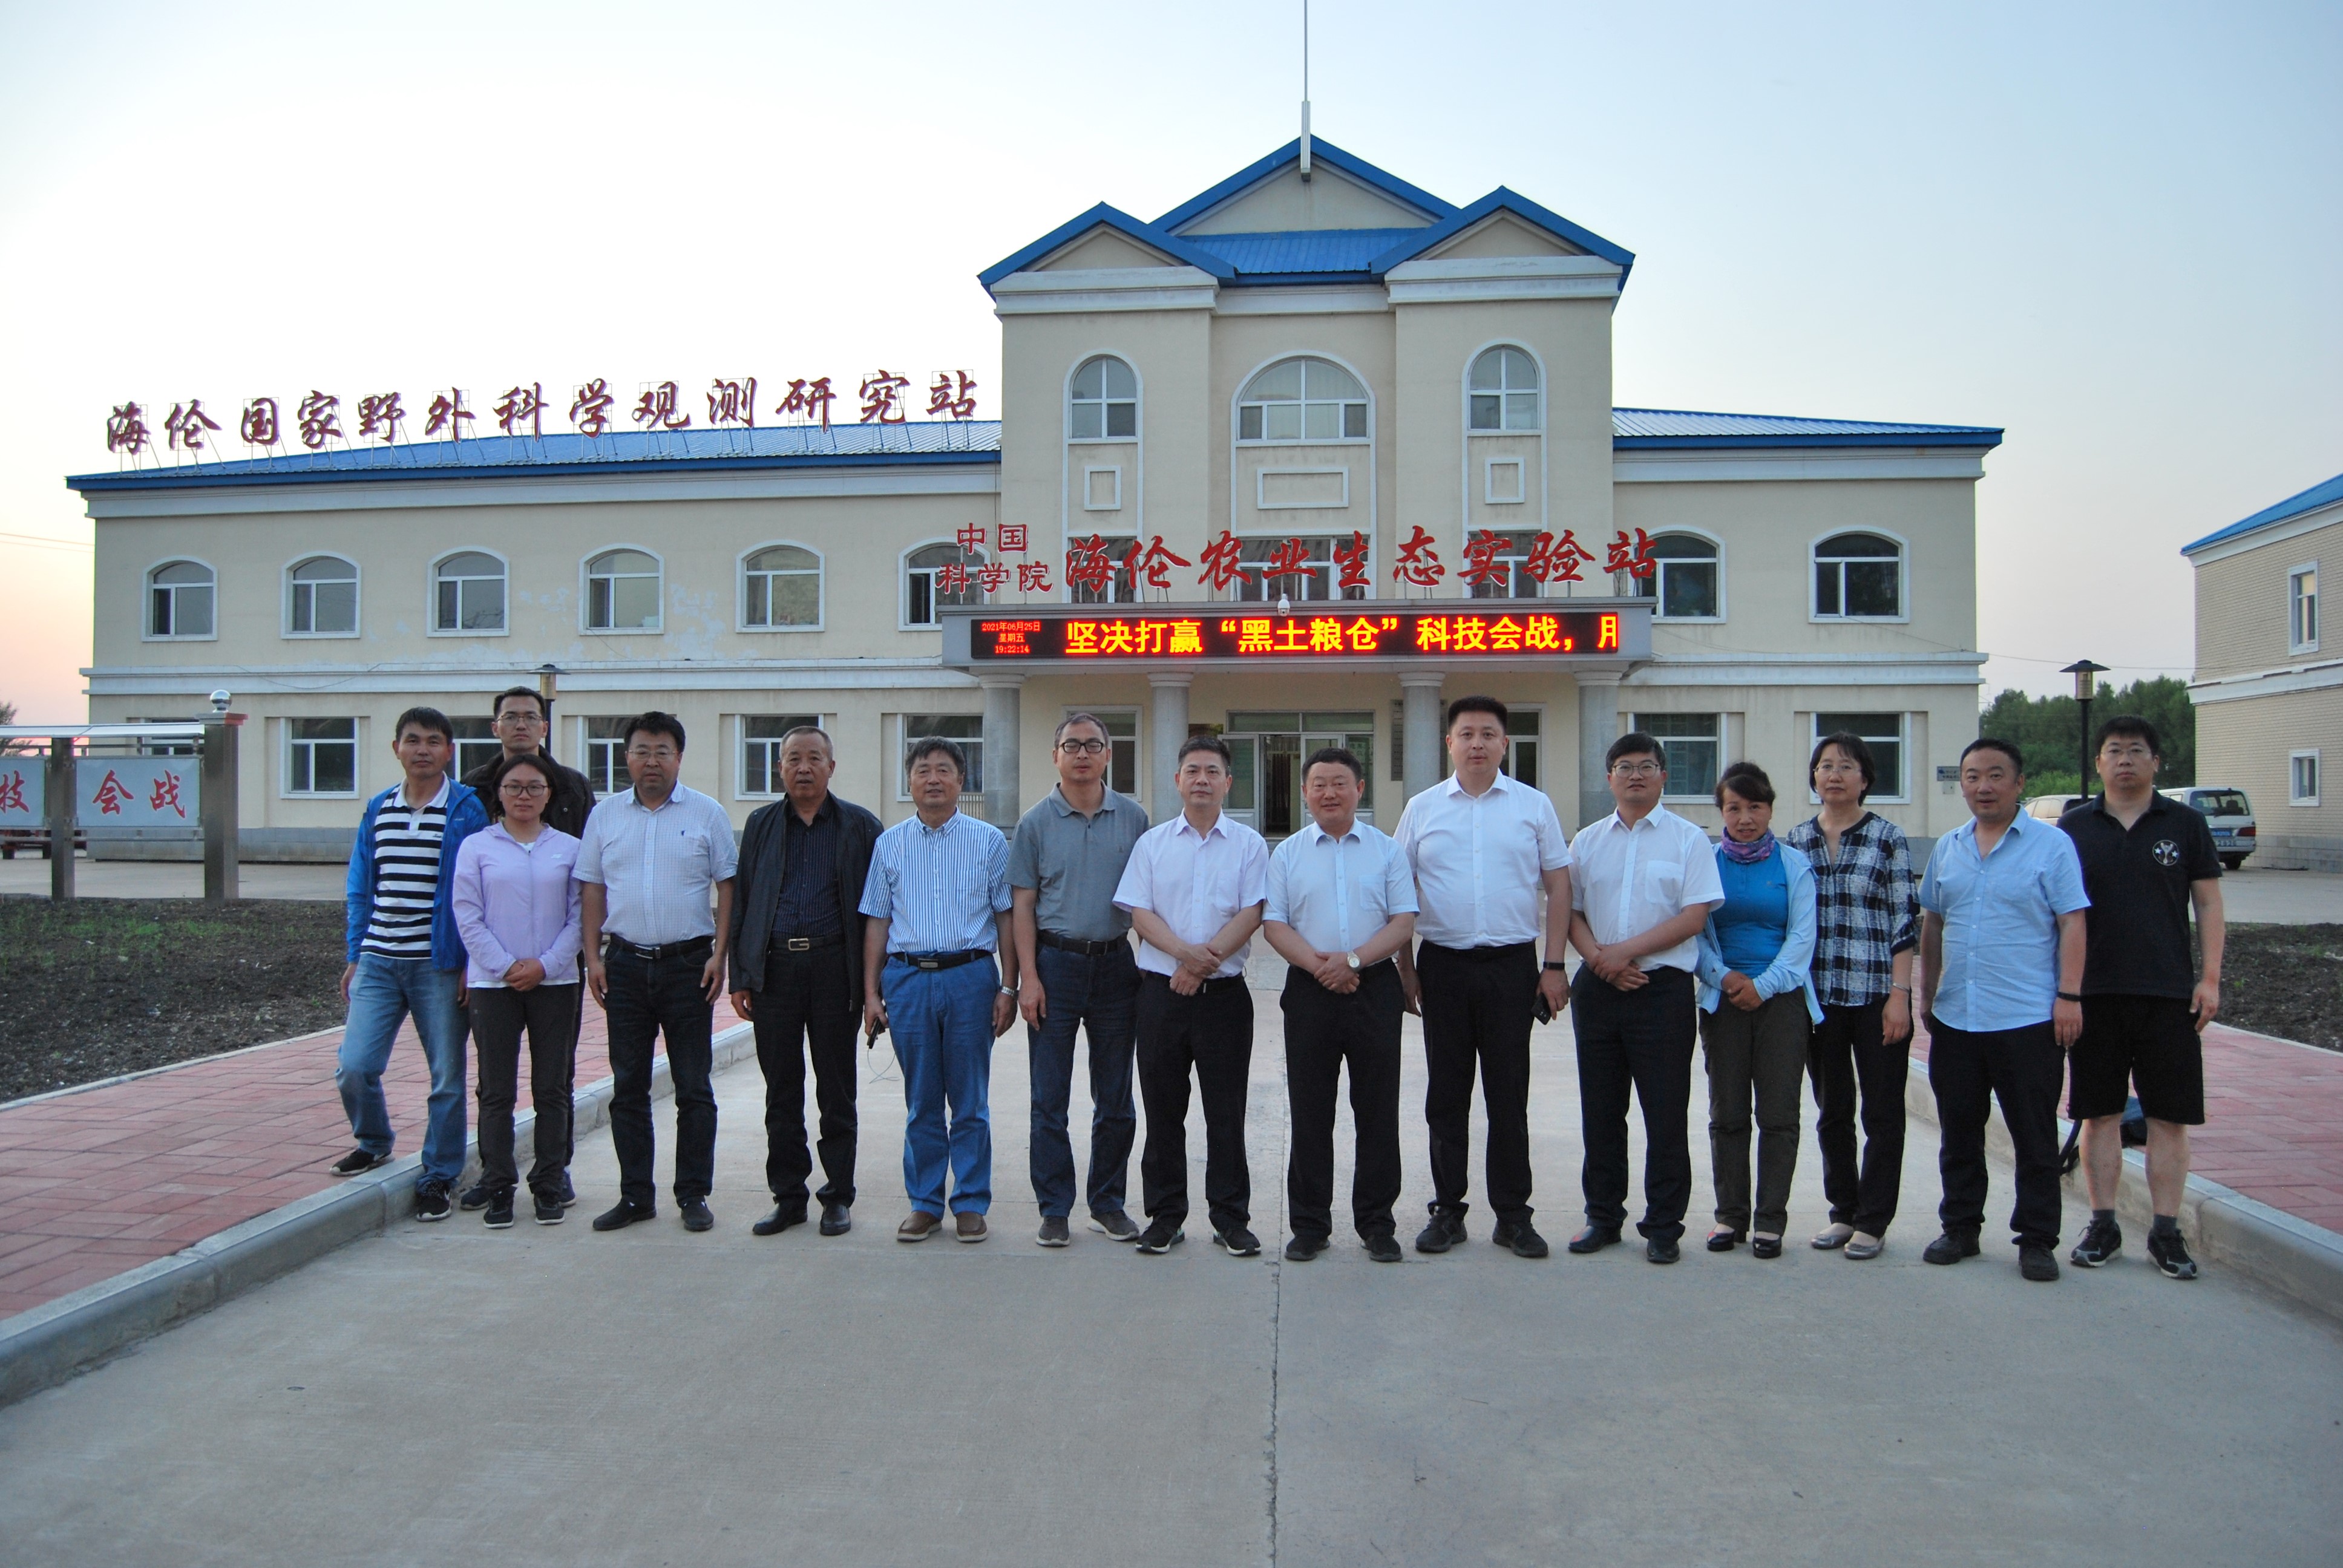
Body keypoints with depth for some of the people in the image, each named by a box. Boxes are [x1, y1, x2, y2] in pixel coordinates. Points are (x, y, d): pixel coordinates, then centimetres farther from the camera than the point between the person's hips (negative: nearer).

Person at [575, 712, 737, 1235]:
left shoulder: (707, 814, 1)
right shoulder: (605, 815, 8)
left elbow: (728, 885, 0)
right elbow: (592, 888, 9)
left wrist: (719, 955, -8)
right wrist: (593, 956, 1)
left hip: (688, 962, -2)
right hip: (625, 964, 3)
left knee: (693, 1088, 3)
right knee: (628, 1087, 8)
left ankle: (694, 1195, 12)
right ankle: (635, 1195, 18)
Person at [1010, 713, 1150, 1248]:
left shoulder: (1133, 818, 4)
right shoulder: (1037, 822, 1)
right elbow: (1022, 904, 0)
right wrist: (1029, 978, -8)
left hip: (1116, 964, 2)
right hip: (1056, 962, -1)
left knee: (1116, 1099, 9)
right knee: (1050, 1099, 3)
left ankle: (1108, 1204, 21)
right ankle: (1054, 1209, 13)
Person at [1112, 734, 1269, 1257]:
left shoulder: (1248, 845, 5)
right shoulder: (1152, 843, 8)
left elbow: (1252, 913, -4)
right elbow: (1139, 912, -1)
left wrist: (1207, 958, -16)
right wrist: (1184, 951, -17)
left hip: (1224, 992, -1)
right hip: (1162, 989, 1)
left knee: (1226, 1111, 3)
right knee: (1163, 1109, 7)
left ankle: (1231, 1219, 14)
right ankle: (1165, 1215, 18)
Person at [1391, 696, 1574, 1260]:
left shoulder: (1533, 806, 4)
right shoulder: (1422, 808, 6)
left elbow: (1559, 886, 5)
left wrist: (1554, 966, -2)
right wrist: (1404, 970, 3)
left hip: (1512, 965, -1)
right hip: (1443, 965, 1)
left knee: (1509, 1096, 5)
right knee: (1446, 1095, 8)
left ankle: (1512, 1215, 16)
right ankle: (1447, 1210, 19)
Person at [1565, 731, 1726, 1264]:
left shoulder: (1688, 839, 1)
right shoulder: (1586, 841, 12)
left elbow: (1695, 915, -8)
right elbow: (1571, 911, 9)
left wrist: (1625, 951, -14)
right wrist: (1599, 958, -10)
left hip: (1663, 987, -3)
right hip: (1598, 986, 4)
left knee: (1665, 1115, 0)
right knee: (1600, 1111, 9)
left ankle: (1663, 1227, 12)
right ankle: (1603, 1217, 21)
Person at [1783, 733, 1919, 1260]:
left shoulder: (1888, 837, -2)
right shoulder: (1797, 839, 7)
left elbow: (1906, 920, -4)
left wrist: (1899, 993, -10)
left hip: (1876, 993, -3)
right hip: (1819, 994, 3)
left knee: (1882, 1112, 4)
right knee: (1831, 1110, 11)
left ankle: (1873, 1221, 13)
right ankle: (1843, 1210, 23)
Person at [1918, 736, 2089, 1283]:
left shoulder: (2052, 845, -3)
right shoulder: (1947, 848, 11)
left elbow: (2072, 925, -7)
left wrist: (2069, 995, -14)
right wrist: (1927, 993, 14)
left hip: (2028, 1018, -5)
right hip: (1954, 1018, 5)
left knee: (2035, 1139, 3)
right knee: (1959, 1135, 13)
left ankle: (2037, 1240, 14)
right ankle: (1960, 1228, 25)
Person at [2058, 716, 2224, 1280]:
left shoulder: (2185, 824, 5)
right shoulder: (2075, 827, 6)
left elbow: (2209, 904, 6)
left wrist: (2210, 978, -2)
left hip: (2169, 994, 0)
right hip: (2095, 993, 1)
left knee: (2170, 1116, 3)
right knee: (2099, 1112, 6)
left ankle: (2166, 1231, 12)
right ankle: (2103, 1224, 15)